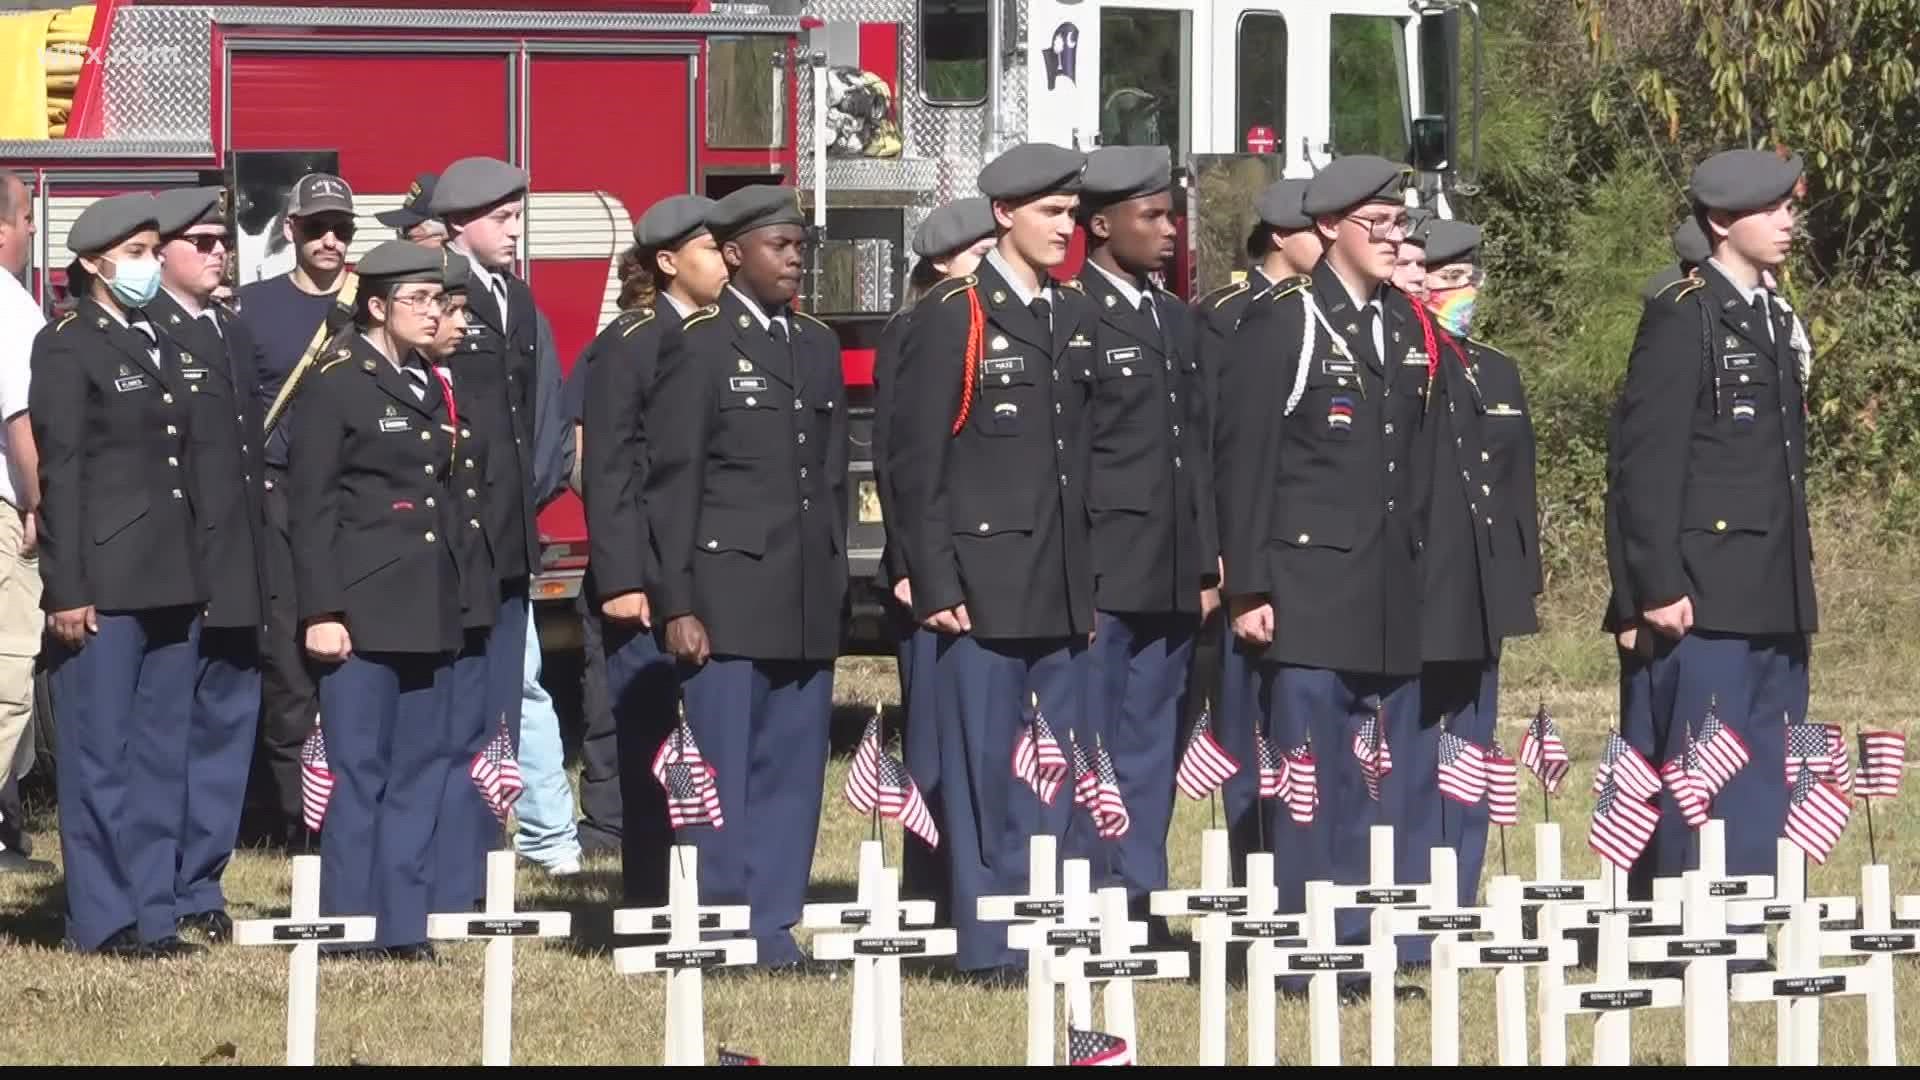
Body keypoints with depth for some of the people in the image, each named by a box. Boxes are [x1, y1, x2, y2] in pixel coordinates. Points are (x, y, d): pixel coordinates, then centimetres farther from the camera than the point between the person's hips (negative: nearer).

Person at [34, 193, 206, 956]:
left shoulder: (160, 347, 17)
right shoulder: (67, 349, -5)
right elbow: (59, 473, -11)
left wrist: (198, 579, 14)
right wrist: (67, 591, -16)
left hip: (171, 583, 7)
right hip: (104, 584, -7)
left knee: (163, 753, 8)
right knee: (100, 756, -3)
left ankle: (153, 915, 12)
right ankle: (104, 920, 0)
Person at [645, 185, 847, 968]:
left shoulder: (818, 348, 15)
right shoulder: (698, 347, -4)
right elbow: (670, 485, -7)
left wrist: (836, 583, 13)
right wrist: (676, 606, -12)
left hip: (808, 603, 6)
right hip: (727, 599, -6)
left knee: (792, 766, 5)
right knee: (721, 771, -4)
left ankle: (773, 924, 9)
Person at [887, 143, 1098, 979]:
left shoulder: (1078, 317, 15)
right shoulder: (953, 317, -4)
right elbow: (915, 460, -7)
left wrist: (1093, 583, 12)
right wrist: (935, 586, -13)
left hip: (1065, 594, 6)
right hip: (983, 586, -6)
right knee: (981, 773, -2)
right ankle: (987, 947, 1)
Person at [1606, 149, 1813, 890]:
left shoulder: (1776, 322, 18)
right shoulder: (1682, 320, -8)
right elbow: (1643, 462, -13)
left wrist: (1797, 590, 17)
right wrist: (1657, 588, -17)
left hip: (1774, 606, 8)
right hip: (1700, 605, -8)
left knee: (1760, 802, 8)